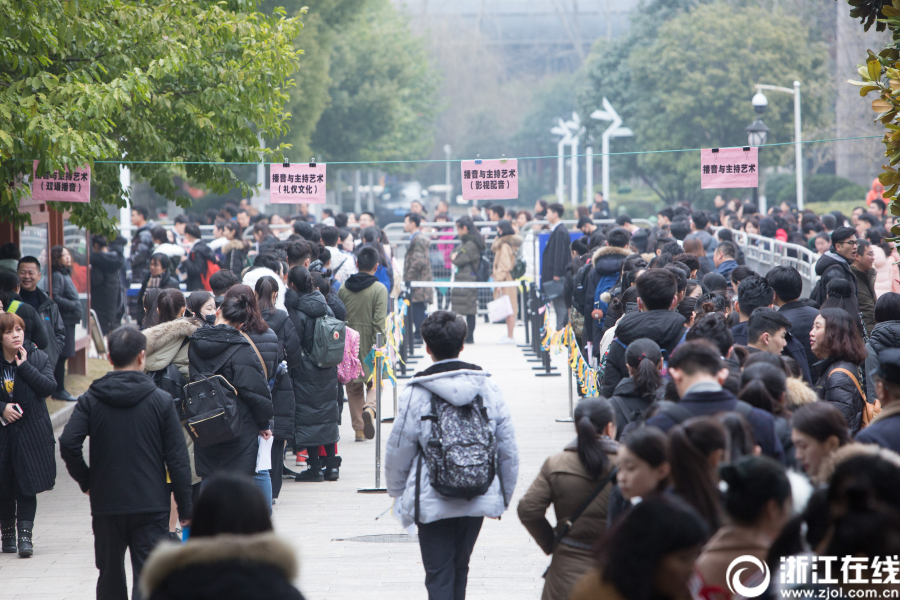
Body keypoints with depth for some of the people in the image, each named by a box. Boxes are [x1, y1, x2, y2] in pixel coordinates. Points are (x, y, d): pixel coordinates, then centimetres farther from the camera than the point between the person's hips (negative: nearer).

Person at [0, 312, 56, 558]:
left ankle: (25, 534, -2)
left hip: (31, 433, -1)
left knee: (27, 485, -4)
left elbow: (49, 387, -13)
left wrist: (24, 366, -15)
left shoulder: (39, 358, 0)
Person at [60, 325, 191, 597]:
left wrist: (86, 481, 3)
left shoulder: (91, 400, -1)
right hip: (151, 505, -2)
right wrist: (186, 509, 1)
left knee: (110, 575, 16)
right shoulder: (161, 401, -4)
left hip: (106, 504, 2)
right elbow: (177, 458, -5)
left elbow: (68, 443, -14)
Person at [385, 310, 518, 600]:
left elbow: (398, 451, -3)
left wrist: (397, 492, 14)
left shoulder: (415, 394, -11)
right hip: (479, 499, 4)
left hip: (433, 503, -4)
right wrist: (504, 495, 16)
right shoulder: (488, 387, -1)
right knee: (460, 568, 20)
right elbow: (508, 449, 4)